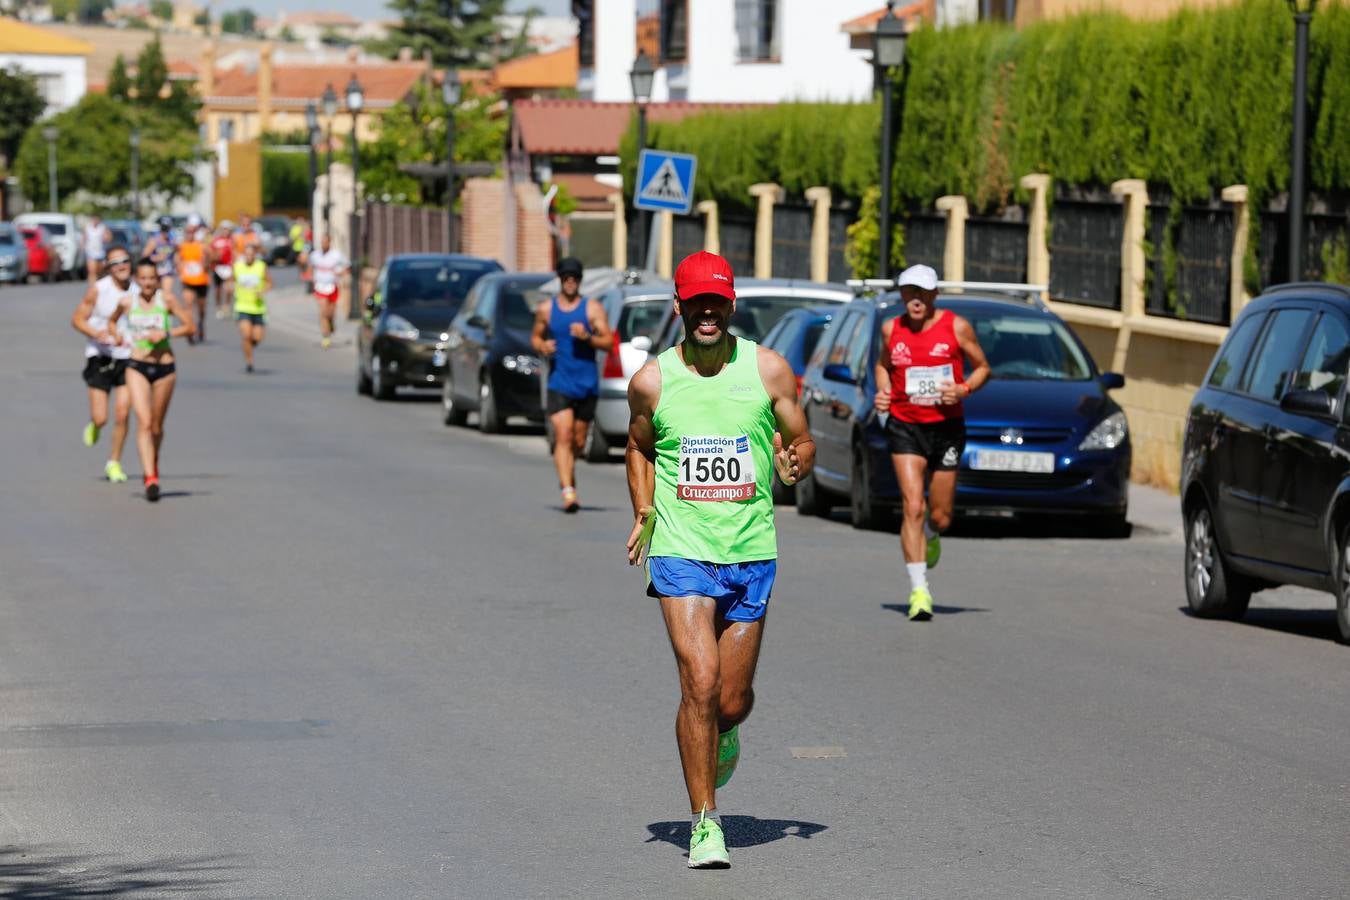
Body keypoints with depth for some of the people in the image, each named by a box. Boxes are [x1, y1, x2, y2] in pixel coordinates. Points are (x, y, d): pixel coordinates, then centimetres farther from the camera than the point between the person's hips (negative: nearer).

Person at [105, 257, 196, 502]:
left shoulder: (167, 299, -6)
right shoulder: (128, 302, 0)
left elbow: (191, 326, -4)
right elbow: (112, 321, 20)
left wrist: (165, 334, -16)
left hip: (165, 368, 0)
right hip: (137, 367, 0)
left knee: (156, 426, 12)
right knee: (143, 422, -15)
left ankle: (153, 467, 39)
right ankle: (151, 478, -20)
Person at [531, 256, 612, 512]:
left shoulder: (592, 308, 1)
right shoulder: (546, 310, 6)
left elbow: (608, 341, -2)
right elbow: (535, 336, 19)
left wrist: (587, 337, -21)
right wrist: (541, 346, -4)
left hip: (587, 384, 1)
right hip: (559, 383, -1)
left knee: (579, 440, 11)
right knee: (563, 436, -16)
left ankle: (569, 478, 39)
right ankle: (568, 491, -24)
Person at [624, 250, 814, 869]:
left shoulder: (767, 370, 0)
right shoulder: (652, 381, 0)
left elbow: (802, 440, 9)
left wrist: (796, 463, -11)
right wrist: (644, 514, 6)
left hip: (750, 555, 1)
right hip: (681, 552, -1)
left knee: (731, 701, 6)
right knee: (700, 684, -16)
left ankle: (721, 735, 45)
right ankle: (704, 824, -6)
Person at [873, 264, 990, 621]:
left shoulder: (956, 327, -3)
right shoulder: (891, 329, 3)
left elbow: (982, 367, 4)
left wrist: (963, 389, -14)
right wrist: (882, 392, 1)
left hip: (946, 427, 0)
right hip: (904, 427, 0)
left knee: (941, 516, 7)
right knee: (912, 507, -14)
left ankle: (929, 535, 46)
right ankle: (919, 590, -13)